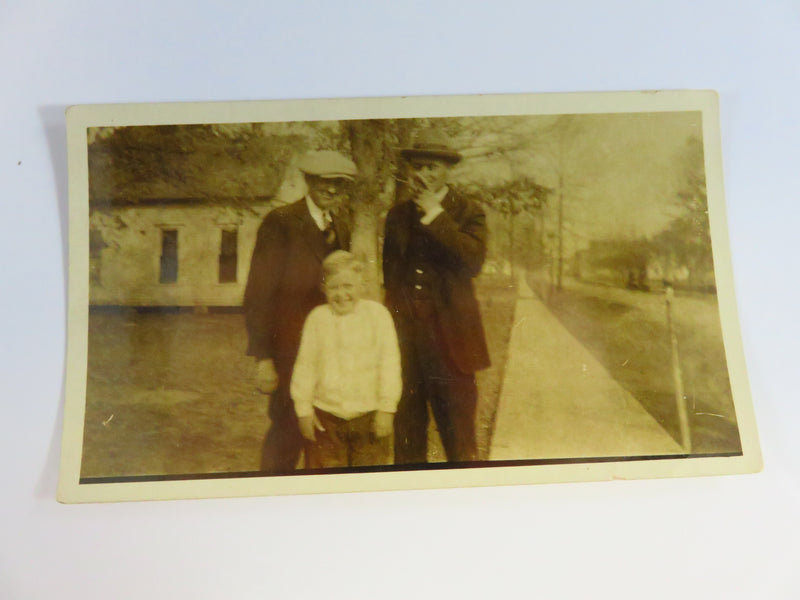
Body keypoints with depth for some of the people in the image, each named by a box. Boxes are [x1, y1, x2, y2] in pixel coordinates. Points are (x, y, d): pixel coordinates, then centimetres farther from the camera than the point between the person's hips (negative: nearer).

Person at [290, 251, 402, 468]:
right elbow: (305, 365, 6)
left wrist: (386, 408, -4)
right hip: (325, 417, 1)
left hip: (369, 414, -1)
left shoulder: (377, 313, -2)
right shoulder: (317, 317, 2)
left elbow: (389, 363, -1)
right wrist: (303, 409, 4)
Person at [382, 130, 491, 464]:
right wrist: (393, 319, 15)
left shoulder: (468, 213, 1)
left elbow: (474, 260, -18)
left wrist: (435, 215, -16)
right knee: (406, 428, 13)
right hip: (404, 336, 4)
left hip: (449, 337, -4)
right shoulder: (397, 215, 13)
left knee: (458, 433, 2)